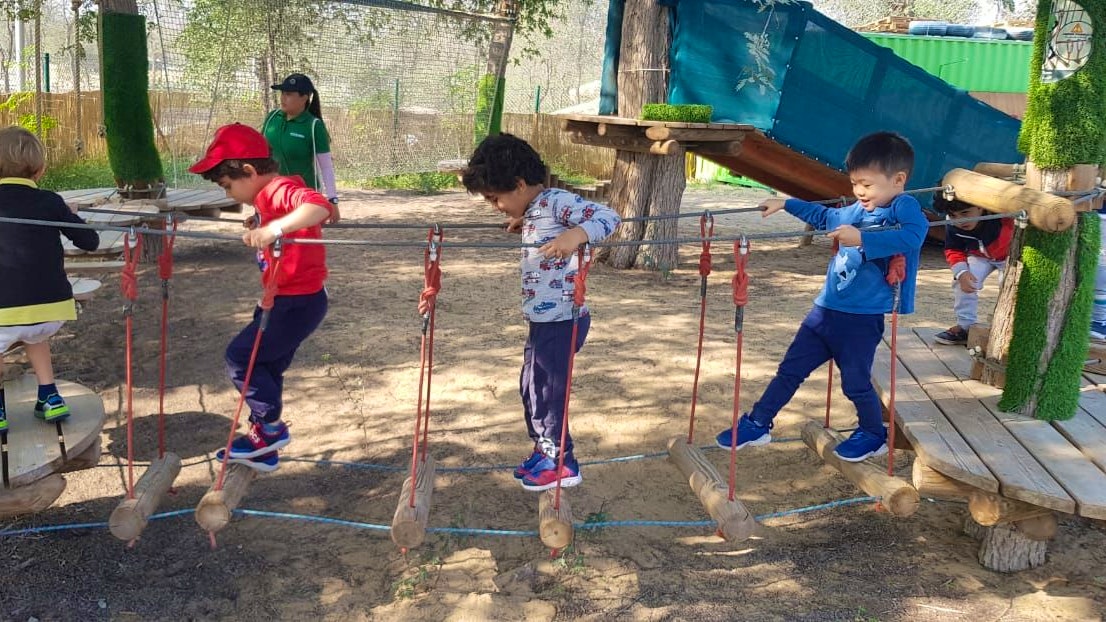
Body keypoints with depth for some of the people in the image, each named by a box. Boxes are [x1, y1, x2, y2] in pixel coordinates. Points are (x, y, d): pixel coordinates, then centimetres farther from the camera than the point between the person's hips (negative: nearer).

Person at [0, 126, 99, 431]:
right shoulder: (50, 202, 4)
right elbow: (90, 241, 8)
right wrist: (71, 217, 26)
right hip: (53, 309, 3)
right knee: (34, 334, 36)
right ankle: (49, 398, 29)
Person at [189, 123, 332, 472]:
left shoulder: (281, 190, -20)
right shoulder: (270, 195, 9)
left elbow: (319, 206, -40)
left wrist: (274, 229, -48)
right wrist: (260, 228, 7)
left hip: (299, 302, -10)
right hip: (281, 299, 10)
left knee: (239, 357, -5)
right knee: (265, 368, 16)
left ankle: (271, 428, 9)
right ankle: (264, 448, 26)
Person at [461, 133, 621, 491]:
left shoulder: (556, 202, -18)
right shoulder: (534, 211, 10)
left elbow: (608, 218, -27)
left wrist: (575, 235, -43)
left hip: (562, 320, -10)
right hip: (541, 320, 10)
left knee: (546, 390, 2)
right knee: (530, 388, 19)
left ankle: (562, 462, 18)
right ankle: (544, 451, 35)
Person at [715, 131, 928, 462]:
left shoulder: (904, 207, -10)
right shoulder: (855, 211, 12)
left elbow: (914, 234, -32)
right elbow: (824, 216, 33)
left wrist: (863, 240, -40)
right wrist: (786, 204, 36)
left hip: (863, 317, -7)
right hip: (826, 310, 8)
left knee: (855, 382, 1)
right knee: (790, 369, 11)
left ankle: (875, 435, 27)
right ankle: (757, 425, 21)